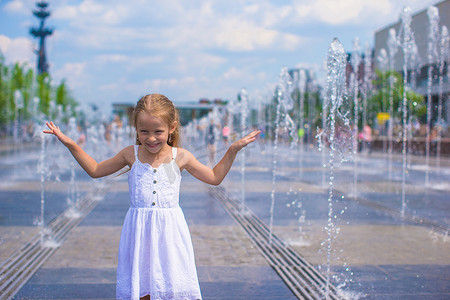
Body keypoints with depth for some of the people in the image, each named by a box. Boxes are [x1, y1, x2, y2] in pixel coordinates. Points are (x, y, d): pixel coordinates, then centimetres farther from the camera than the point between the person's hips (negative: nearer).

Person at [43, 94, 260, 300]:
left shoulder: (180, 157, 2)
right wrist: (70, 144, 12)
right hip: (139, 231, 1)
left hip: (169, 231, 0)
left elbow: (214, 177, 15)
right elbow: (95, 170, 16)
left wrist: (233, 150, 8)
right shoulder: (131, 154, 3)